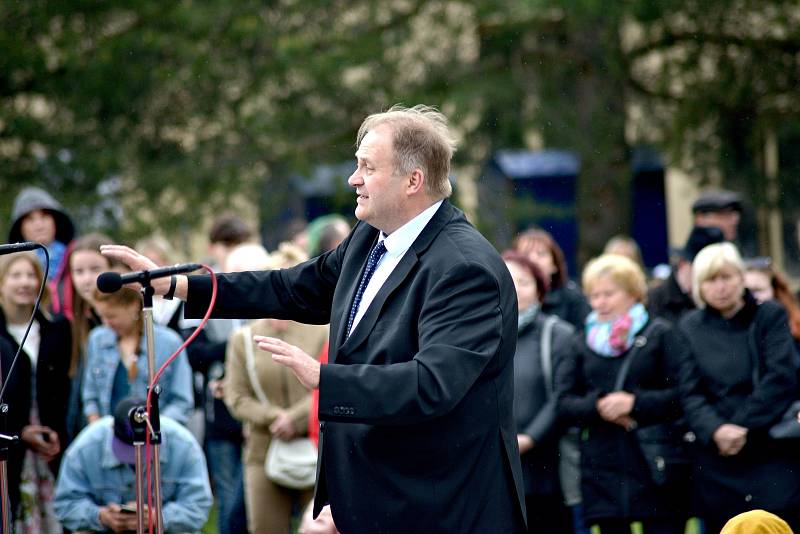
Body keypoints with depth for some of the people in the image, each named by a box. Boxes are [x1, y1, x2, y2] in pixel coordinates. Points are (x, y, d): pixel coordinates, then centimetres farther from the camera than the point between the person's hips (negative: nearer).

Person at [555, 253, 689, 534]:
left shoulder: (660, 334, 4)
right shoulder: (582, 342, 14)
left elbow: (682, 394, -5)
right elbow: (563, 402, 6)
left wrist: (635, 403, -16)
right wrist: (597, 406, -13)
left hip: (655, 466, -3)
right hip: (603, 468, 3)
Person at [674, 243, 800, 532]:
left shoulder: (770, 315, 2)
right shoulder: (690, 327, 10)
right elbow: (691, 392, 2)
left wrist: (740, 426, -13)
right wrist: (716, 430, -17)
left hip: (773, 453, -2)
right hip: (717, 460, 2)